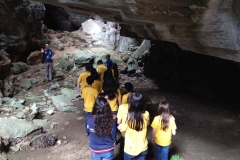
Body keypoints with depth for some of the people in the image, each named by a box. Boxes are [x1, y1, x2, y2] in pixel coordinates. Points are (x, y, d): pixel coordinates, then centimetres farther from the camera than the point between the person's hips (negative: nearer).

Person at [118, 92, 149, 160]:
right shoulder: (146, 114, -17)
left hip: (130, 149, -2)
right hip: (143, 148, 3)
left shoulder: (127, 117, -26)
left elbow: (122, 129, -9)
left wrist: (120, 126, 12)